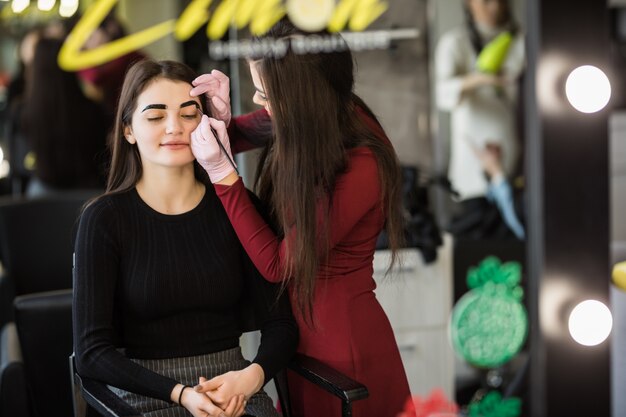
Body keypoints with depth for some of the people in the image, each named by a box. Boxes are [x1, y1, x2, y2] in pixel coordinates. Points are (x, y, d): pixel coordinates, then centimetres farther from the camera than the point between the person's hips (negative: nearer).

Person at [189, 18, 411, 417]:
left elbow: (279, 265, -21)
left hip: (343, 343, -7)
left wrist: (223, 174, -23)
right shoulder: (315, 121, -9)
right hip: (301, 330, 7)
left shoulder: (359, 170, -29)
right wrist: (222, 118, -11)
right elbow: (249, 130, 12)